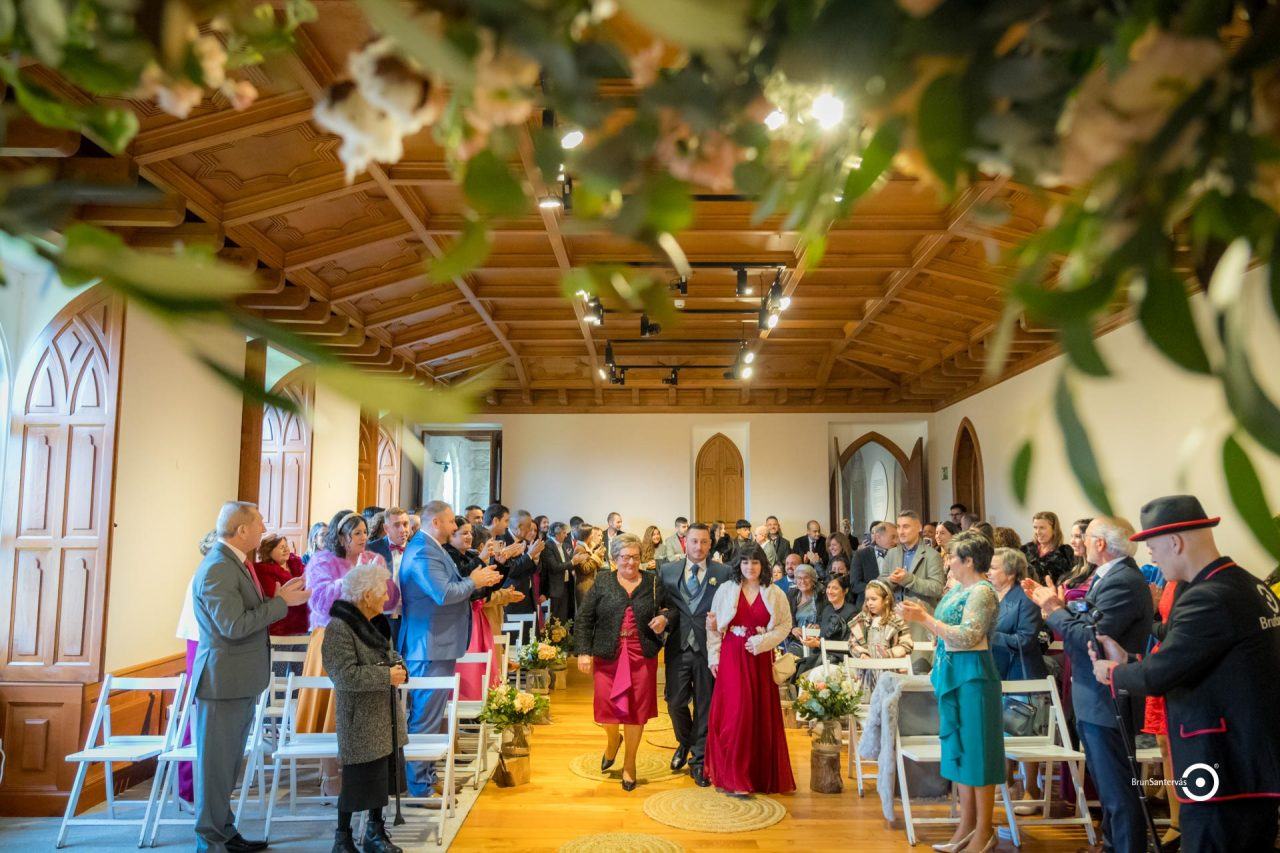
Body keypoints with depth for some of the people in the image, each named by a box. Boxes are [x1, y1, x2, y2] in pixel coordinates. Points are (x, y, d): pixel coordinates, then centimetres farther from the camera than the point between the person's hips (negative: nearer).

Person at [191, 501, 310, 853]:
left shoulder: (233, 563, 11)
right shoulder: (217, 568, -20)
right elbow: (234, 626, -25)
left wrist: (278, 599, 6)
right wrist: (280, 601, -19)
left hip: (241, 682, 10)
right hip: (223, 682, -10)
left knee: (229, 762, 19)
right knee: (216, 764, 3)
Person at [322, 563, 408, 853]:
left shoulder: (376, 623, 10)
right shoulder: (339, 628, -18)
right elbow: (345, 675, -26)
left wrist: (397, 669, 2)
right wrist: (387, 676, -22)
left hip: (385, 718, 8)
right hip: (360, 721, -8)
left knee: (382, 774, 14)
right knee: (358, 779, 2)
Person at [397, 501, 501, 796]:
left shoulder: (431, 548, 13)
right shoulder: (423, 553, -20)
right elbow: (443, 594, -30)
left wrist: (477, 580, 3)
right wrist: (473, 581, -15)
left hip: (436, 644, 11)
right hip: (430, 647, -11)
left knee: (429, 714, 19)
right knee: (426, 716, -2)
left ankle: (426, 775, 32)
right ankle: (419, 786, 7)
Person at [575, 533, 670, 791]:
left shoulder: (653, 583, 4)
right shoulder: (602, 584, 1)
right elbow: (583, 619, 1)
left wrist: (664, 618, -9)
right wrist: (583, 651, -6)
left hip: (642, 657, 0)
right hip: (608, 656, 0)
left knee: (636, 709, 4)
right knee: (607, 705, 1)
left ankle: (629, 763, 25)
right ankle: (613, 740, 38)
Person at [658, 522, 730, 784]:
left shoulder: (723, 573, -1)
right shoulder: (667, 571, 6)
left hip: (709, 647, -1)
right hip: (678, 645, 1)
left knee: (705, 705, 7)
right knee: (675, 701, 5)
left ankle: (699, 760, 24)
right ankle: (684, 743, 36)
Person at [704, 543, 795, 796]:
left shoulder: (775, 594, 3)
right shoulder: (726, 589, 2)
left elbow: (785, 626, 4)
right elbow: (713, 625, 4)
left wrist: (761, 642, -10)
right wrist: (714, 657, -1)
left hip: (760, 659, 1)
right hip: (732, 658, -1)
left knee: (762, 715, 5)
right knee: (734, 713, -4)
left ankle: (761, 774, 19)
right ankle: (734, 778, 3)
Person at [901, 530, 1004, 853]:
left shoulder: (981, 592, -15)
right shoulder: (957, 588, 11)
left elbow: (967, 637, -24)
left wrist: (925, 618, -22)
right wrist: (922, 615, 3)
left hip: (973, 676, -9)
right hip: (952, 676, 9)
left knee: (976, 750, 1)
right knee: (958, 749, 14)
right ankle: (967, 826, 25)